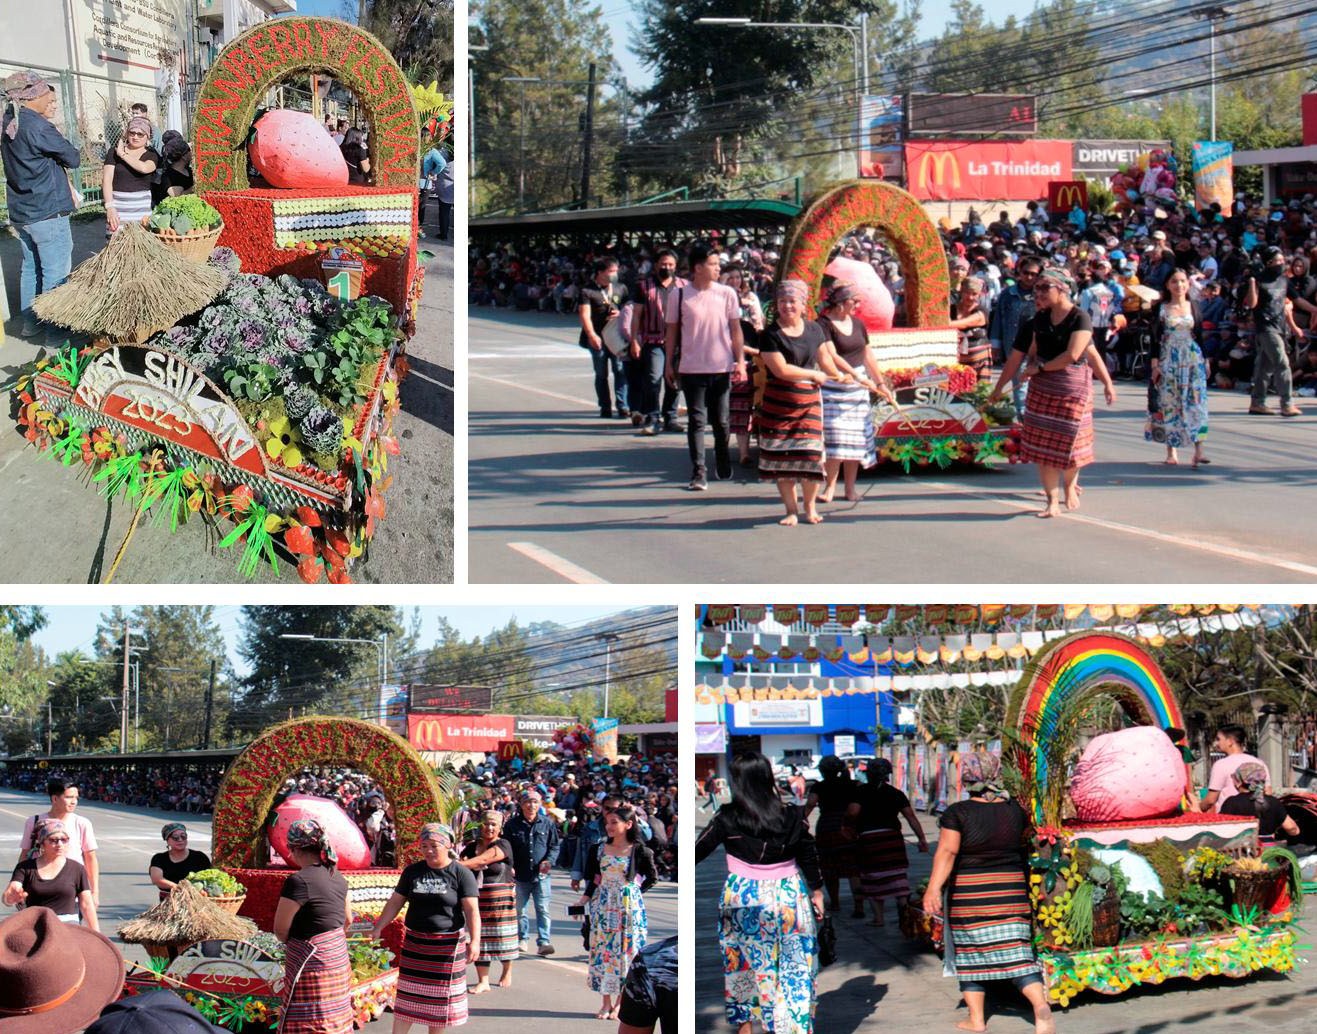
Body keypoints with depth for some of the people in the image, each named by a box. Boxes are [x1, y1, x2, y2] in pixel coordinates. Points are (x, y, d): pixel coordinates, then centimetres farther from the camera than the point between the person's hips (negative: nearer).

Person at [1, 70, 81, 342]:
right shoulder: (36, 126, -19)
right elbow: (73, 158, -13)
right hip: (47, 211, -9)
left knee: (30, 267, 18)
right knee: (56, 273, -2)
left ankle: (30, 322, 25)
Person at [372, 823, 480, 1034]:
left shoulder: (461, 874, -7)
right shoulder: (412, 872, 5)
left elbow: (472, 909, -13)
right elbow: (395, 902, 9)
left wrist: (474, 941, -23)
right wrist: (378, 928, 0)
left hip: (447, 945, -3)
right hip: (415, 943, 3)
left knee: (440, 999, 6)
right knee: (408, 997, 2)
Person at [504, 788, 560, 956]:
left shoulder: (548, 823, 3)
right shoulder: (512, 824, 2)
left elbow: (554, 846, 8)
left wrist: (549, 861, -9)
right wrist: (509, 866, -7)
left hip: (541, 875, -1)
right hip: (520, 875, 1)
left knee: (543, 910, -8)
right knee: (519, 910, 12)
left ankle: (543, 942, -10)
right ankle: (523, 939, 27)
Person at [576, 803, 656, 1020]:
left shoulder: (638, 851, -6)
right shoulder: (600, 850, 4)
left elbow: (652, 878, 4)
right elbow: (594, 880, 8)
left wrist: (635, 892, -3)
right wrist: (583, 900, -1)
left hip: (629, 907, -3)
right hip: (603, 906, 3)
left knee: (625, 951, 1)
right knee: (603, 951, 3)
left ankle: (620, 1002, 9)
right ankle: (606, 1002, 11)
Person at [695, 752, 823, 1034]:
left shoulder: (728, 818, -12)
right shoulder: (791, 815, -6)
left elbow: (699, 849, -4)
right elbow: (809, 855, 3)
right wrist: (817, 892, 16)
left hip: (745, 899, -1)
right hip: (789, 898, 1)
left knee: (744, 962, 16)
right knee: (795, 966, 8)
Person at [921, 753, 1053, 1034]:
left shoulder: (958, 813, -9)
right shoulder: (1014, 810, 4)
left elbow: (947, 852, -17)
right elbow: (1026, 843, 17)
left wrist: (934, 888, -20)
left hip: (969, 894, -2)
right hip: (1011, 892, 3)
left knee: (970, 954, 10)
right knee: (1016, 951, 0)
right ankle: (1040, 1004, -20)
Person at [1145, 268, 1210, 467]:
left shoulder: (1194, 307, 7)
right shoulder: (1161, 309, 2)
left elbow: (1200, 336, 11)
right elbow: (1155, 337, 1)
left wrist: (1205, 361, 7)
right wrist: (1154, 363, -7)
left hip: (1192, 361, 1)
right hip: (1168, 361, -1)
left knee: (1195, 403, -9)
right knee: (1169, 404, 1)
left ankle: (1198, 450, -16)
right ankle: (1171, 451, 7)